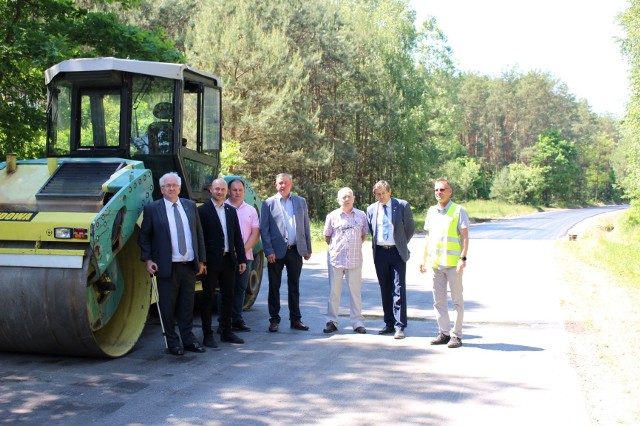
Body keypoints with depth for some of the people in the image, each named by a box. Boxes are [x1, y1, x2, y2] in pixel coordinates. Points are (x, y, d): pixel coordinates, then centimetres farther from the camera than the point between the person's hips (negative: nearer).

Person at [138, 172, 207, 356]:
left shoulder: (190, 206, 10)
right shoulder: (152, 209, -1)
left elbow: (199, 233, 12)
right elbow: (144, 236, 2)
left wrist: (201, 260, 9)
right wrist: (147, 260, -7)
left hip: (189, 265, 3)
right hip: (167, 266, -3)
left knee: (187, 305, 10)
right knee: (168, 306, 3)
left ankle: (188, 339, 21)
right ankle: (172, 342, 14)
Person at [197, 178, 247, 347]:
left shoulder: (231, 211, 12)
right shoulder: (203, 210, -5)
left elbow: (237, 237, 12)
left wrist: (242, 259, 8)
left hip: (229, 260, 6)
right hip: (211, 261, -5)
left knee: (228, 297, 11)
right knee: (208, 298, 3)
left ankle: (226, 331, 22)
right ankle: (207, 335, 9)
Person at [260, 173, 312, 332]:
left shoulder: (301, 202, 9)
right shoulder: (268, 203, 0)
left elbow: (306, 226, 10)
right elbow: (264, 229, -4)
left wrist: (308, 249, 6)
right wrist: (269, 251, -12)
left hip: (296, 251, 3)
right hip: (276, 252, -2)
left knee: (294, 287, 10)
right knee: (274, 287, 5)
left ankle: (295, 319, 18)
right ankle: (274, 319, 13)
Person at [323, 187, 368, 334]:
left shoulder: (361, 216, 4)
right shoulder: (332, 216, 2)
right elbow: (327, 236, 12)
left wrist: (355, 247, 9)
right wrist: (336, 248, 11)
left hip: (355, 259, 0)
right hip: (335, 259, 0)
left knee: (355, 291, 4)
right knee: (334, 291, 4)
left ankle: (358, 322, 10)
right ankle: (331, 321, 11)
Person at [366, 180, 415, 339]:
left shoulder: (402, 205, -1)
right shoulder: (371, 209, 8)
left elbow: (411, 227, 6)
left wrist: (402, 244, 9)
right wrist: (375, 244, 13)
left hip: (397, 252, -3)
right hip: (380, 253, 4)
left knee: (399, 289, -7)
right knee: (385, 290, 8)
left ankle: (399, 326, -5)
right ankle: (389, 324, 16)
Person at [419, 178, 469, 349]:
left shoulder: (458, 211, -2)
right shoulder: (431, 211, 13)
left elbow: (465, 236, -5)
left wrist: (463, 258, -15)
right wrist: (424, 259, 15)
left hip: (453, 263, -5)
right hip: (434, 263, 5)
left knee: (457, 300, 1)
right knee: (438, 301, 8)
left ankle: (457, 335, 6)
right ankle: (443, 333, 17)